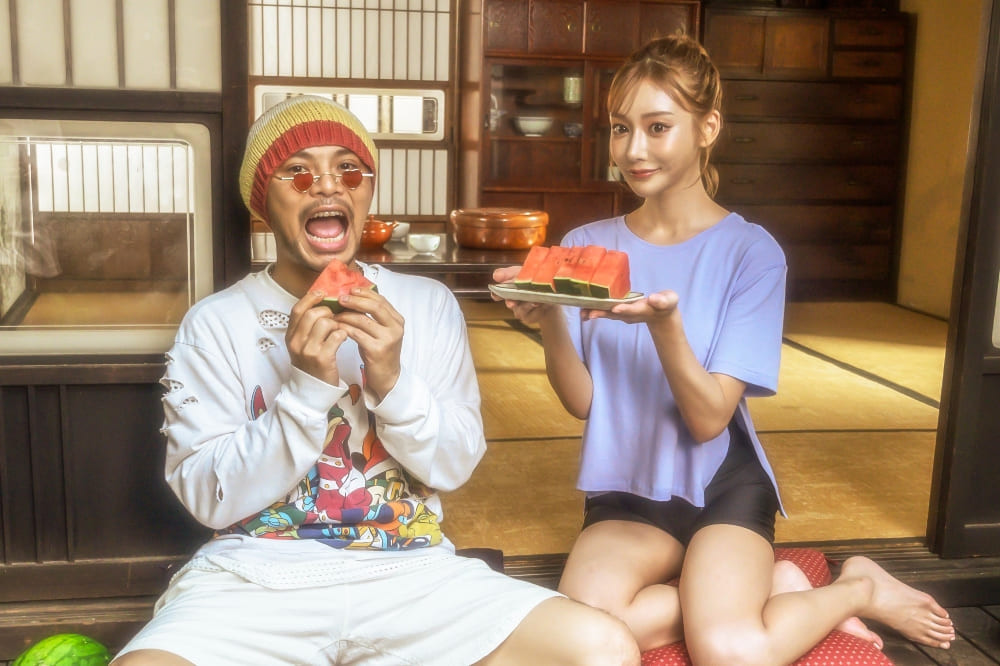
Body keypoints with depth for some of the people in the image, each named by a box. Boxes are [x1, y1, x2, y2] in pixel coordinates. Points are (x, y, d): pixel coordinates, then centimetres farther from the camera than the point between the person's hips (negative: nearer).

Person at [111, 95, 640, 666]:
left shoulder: (429, 304, 7)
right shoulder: (215, 323, 1)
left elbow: (457, 465, 4)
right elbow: (211, 500, -5)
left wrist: (392, 382, -14)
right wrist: (307, 388, -17)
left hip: (409, 568, 3)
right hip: (259, 573, -2)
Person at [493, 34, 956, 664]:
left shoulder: (751, 252, -9)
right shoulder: (586, 247, 0)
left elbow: (709, 418, -15)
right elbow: (581, 401, -6)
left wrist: (663, 322, -32)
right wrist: (549, 324, -25)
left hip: (722, 485, -3)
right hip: (627, 490, 3)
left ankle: (860, 588, 5)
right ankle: (770, 587, -2)